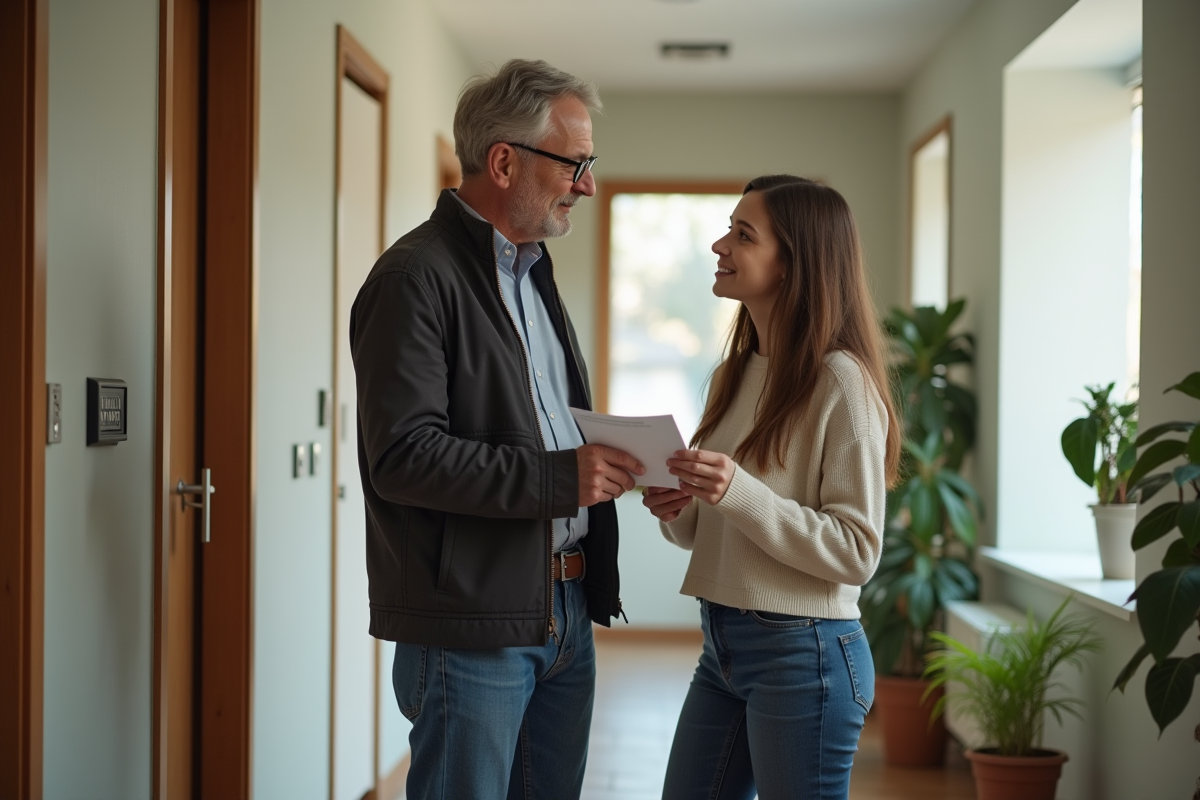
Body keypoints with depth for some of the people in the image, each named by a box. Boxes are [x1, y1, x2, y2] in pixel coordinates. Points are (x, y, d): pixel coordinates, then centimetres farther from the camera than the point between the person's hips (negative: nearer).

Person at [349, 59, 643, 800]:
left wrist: (606, 465, 5)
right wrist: (559, 477, -23)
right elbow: (402, 456, -21)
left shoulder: (533, 271, 18)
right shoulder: (416, 278, -13)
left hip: (566, 611, 9)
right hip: (472, 621, -9)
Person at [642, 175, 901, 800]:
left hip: (803, 654, -8)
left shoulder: (841, 381, -14)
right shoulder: (734, 375, 10)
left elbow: (857, 550, -17)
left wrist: (739, 492, -26)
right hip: (723, 644, 8)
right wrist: (677, 512, -5)